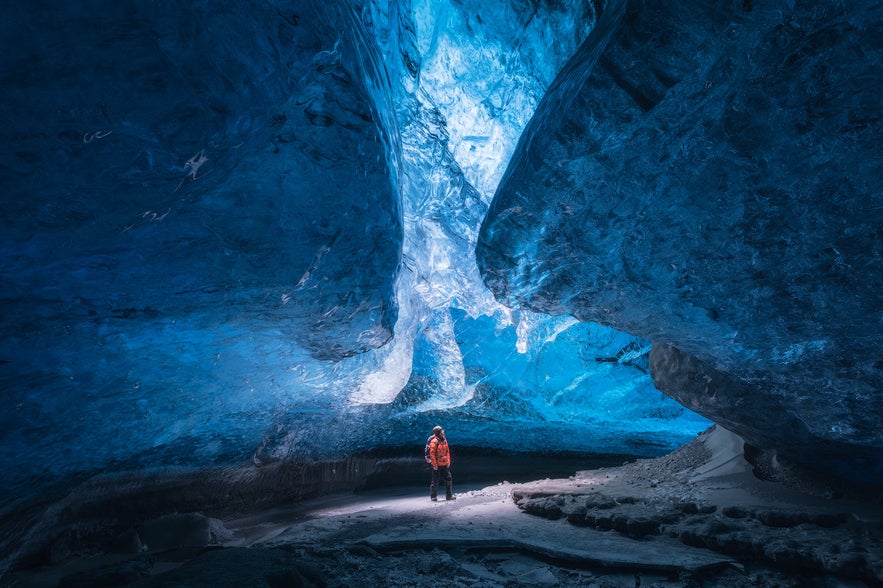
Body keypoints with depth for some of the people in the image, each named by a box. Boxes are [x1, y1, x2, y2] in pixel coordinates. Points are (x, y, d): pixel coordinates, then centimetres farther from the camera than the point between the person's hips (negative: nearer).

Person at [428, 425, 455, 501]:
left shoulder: (444, 440, 7)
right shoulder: (434, 441, -16)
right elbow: (432, 453, -17)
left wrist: (448, 461, 8)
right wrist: (434, 464, -18)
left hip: (445, 464, 7)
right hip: (437, 465, -7)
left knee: (448, 479, 8)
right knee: (435, 481, 3)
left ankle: (449, 495, 17)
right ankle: (433, 496, 14)